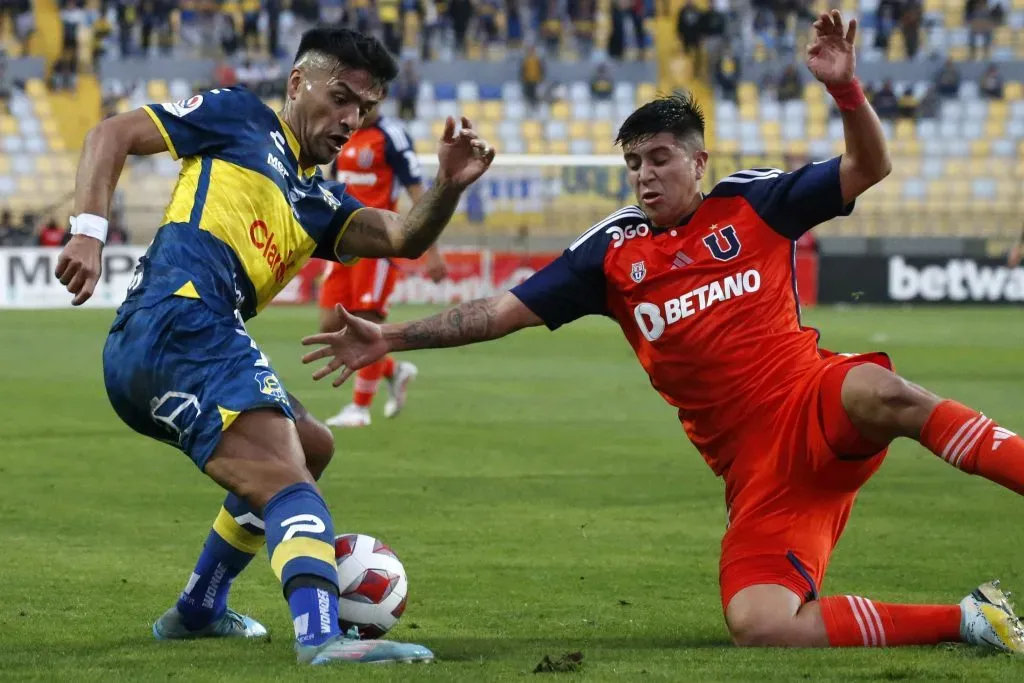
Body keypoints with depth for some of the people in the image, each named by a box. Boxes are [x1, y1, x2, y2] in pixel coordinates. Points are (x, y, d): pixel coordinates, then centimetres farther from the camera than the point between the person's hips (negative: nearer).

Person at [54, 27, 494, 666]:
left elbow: (402, 238, 12)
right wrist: (89, 232, -8)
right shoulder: (241, 119, 10)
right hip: (179, 321, -9)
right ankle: (322, 637, -44)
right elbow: (112, 135, 6)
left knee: (310, 446, 28)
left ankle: (198, 610, 34)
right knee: (289, 480, -22)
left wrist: (448, 187, -7)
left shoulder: (320, 200, 29)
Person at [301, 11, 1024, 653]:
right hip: (755, 469, 3)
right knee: (757, 627, -21)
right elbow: (504, 310, 9)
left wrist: (845, 87, -15)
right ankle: (960, 621, -11)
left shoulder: (753, 202, 6)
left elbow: (870, 169, 3)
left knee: (876, 391, -42)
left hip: (815, 407, -3)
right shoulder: (612, 252, 11)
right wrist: (393, 337, 2)